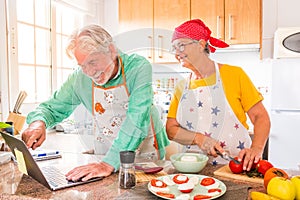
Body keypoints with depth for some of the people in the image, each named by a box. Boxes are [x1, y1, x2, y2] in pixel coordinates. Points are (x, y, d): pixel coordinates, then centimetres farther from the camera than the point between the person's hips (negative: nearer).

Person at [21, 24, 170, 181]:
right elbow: (53, 107, 6)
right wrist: (39, 121, -17)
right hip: (105, 153, 3)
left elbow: (137, 120, -26)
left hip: (145, 153, -2)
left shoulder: (139, 67, -17)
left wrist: (109, 163, -33)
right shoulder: (79, 78, -6)